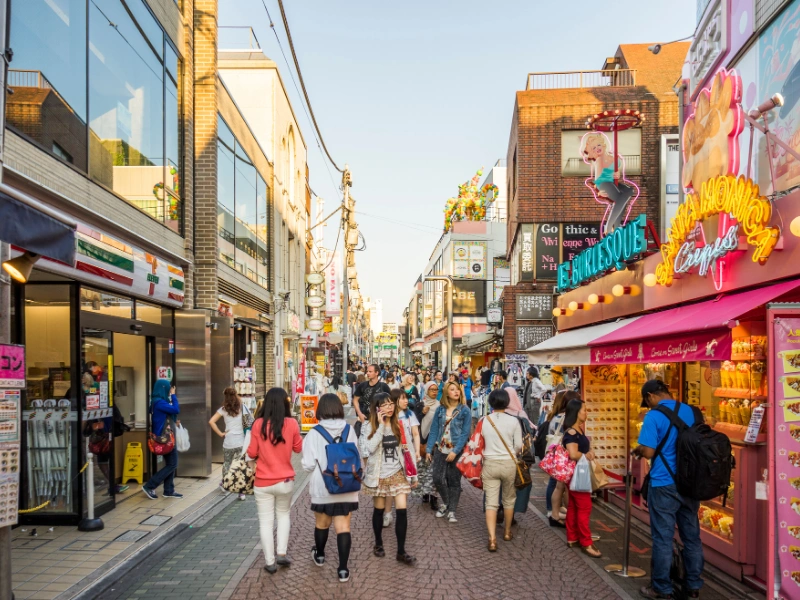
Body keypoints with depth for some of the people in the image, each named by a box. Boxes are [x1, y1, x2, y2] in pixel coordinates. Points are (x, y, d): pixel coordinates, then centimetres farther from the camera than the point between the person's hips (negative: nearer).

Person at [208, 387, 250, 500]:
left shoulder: (223, 409, 0)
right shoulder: (242, 407, 1)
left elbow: (211, 421, -8)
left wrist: (220, 434, -2)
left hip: (228, 443, 0)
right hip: (241, 442, 0)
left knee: (226, 464, 21)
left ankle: (224, 484, 36)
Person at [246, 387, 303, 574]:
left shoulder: (259, 424, -12)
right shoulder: (291, 424, -10)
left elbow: (251, 453, -3)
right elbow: (299, 448, 4)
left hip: (263, 482, -1)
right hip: (285, 480, 1)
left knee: (266, 522, 10)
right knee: (283, 514, 24)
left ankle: (270, 562, 15)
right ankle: (282, 554, 17)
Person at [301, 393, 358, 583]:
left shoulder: (314, 433, -13)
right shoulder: (350, 430, -3)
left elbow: (308, 465, -10)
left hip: (322, 487, -1)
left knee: (322, 523, 19)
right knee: (343, 526, 5)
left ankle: (319, 555, 41)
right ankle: (343, 568, 2)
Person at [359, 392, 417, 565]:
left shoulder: (400, 425, 0)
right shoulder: (369, 426, -9)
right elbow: (370, 448, -25)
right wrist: (381, 426, -24)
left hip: (398, 473, 2)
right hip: (378, 475, -2)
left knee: (402, 511, -6)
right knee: (379, 511, 11)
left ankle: (401, 551, 5)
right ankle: (378, 544, 33)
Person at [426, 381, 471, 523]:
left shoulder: (465, 410, -5)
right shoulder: (440, 409, 4)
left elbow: (465, 433, -10)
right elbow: (434, 430, 6)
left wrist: (455, 451, -17)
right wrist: (429, 449, 1)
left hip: (457, 451, -2)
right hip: (440, 449, 2)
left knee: (454, 481, 4)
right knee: (437, 478, -1)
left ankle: (451, 511, 16)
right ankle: (445, 502, 25)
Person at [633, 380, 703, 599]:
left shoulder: (654, 416, -13)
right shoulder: (691, 412, 6)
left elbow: (649, 451, -18)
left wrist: (637, 450, 3)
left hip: (664, 485, -6)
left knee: (663, 538, 3)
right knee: (692, 535, 13)